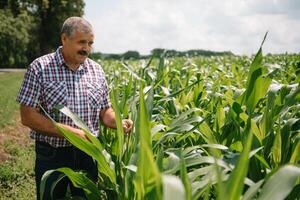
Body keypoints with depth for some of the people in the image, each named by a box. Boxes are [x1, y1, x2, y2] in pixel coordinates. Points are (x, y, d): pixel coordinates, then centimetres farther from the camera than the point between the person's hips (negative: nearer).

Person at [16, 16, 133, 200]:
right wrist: (70, 132, -22)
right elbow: (28, 116, -14)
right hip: (51, 157, -3)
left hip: (88, 155, 4)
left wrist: (119, 123, -12)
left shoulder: (96, 70, 4)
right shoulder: (39, 68, -9)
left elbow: (105, 111, 10)